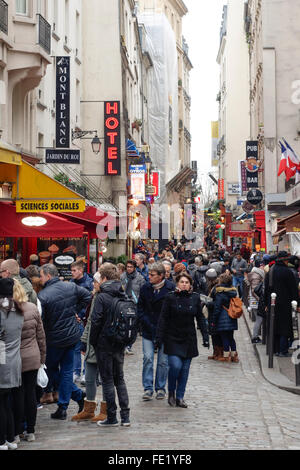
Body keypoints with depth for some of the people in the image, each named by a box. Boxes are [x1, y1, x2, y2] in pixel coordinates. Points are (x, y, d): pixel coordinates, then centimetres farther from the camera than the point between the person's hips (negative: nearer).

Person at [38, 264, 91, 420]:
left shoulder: (43, 296, -19)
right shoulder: (71, 287, -2)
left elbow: (40, 320, -21)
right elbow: (88, 296, 7)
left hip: (54, 340, -6)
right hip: (73, 336, 6)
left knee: (51, 369, 15)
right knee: (67, 370, 12)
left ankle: (78, 395, 11)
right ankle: (62, 408, 13)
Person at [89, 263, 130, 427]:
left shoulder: (102, 297, -14)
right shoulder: (123, 296, 4)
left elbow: (96, 322, -16)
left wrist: (93, 342, -4)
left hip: (105, 344, -6)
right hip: (120, 344, 6)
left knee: (107, 380, 2)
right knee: (119, 378, 14)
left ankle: (111, 418, 5)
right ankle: (125, 416, 13)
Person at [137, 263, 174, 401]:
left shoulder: (170, 289, -6)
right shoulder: (145, 288, 2)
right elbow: (140, 308, 6)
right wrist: (148, 325, -6)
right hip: (148, 330, 2)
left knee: (163, 360, 5)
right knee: (148, 358, -4)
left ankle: (160, 388, 18)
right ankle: (148, 388, 2)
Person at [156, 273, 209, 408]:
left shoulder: (195, 298, 4)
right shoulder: (170, 297, -4)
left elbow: (200, 318, 10)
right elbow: (163, 318, -3)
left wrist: (205, 336, 5)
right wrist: (159, 337, -8)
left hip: (189, 339, 3)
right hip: (172, 338, -3)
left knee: (185, 369, 5)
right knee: (175, 365, -15)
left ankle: (180, 397, 16)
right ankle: (171, 392, 8)